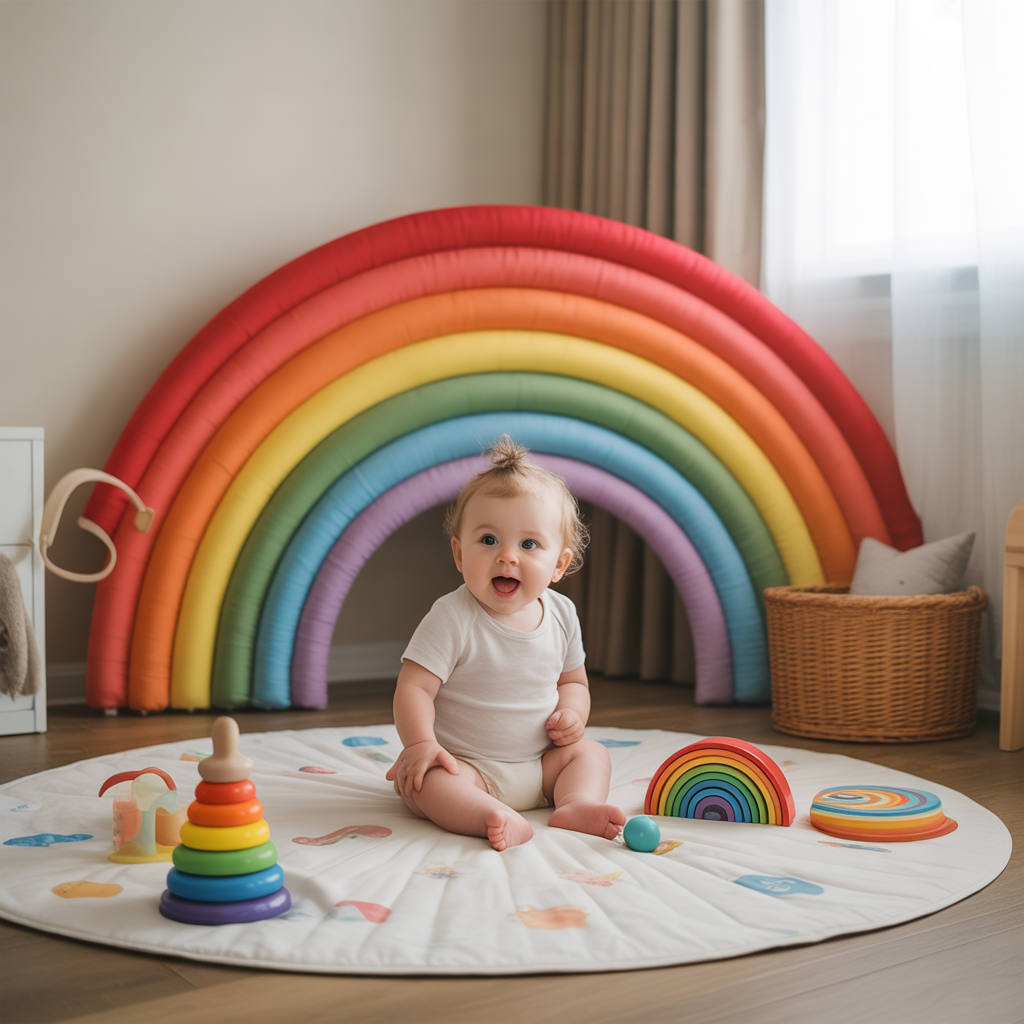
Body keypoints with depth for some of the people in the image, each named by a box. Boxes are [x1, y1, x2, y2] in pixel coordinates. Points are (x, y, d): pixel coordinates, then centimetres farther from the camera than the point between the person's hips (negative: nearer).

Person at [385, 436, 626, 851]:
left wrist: (572, 713, -8)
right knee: (424, 783, -31)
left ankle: (576, 804, -24)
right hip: (466, 766, -6)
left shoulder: (561, 614, 0)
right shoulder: (452, 618, -17)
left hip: (539, 764, 6)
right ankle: (495, 819, -53)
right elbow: (414, 686, -18)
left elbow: (573, 680, 14)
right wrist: (420, 744, -33)